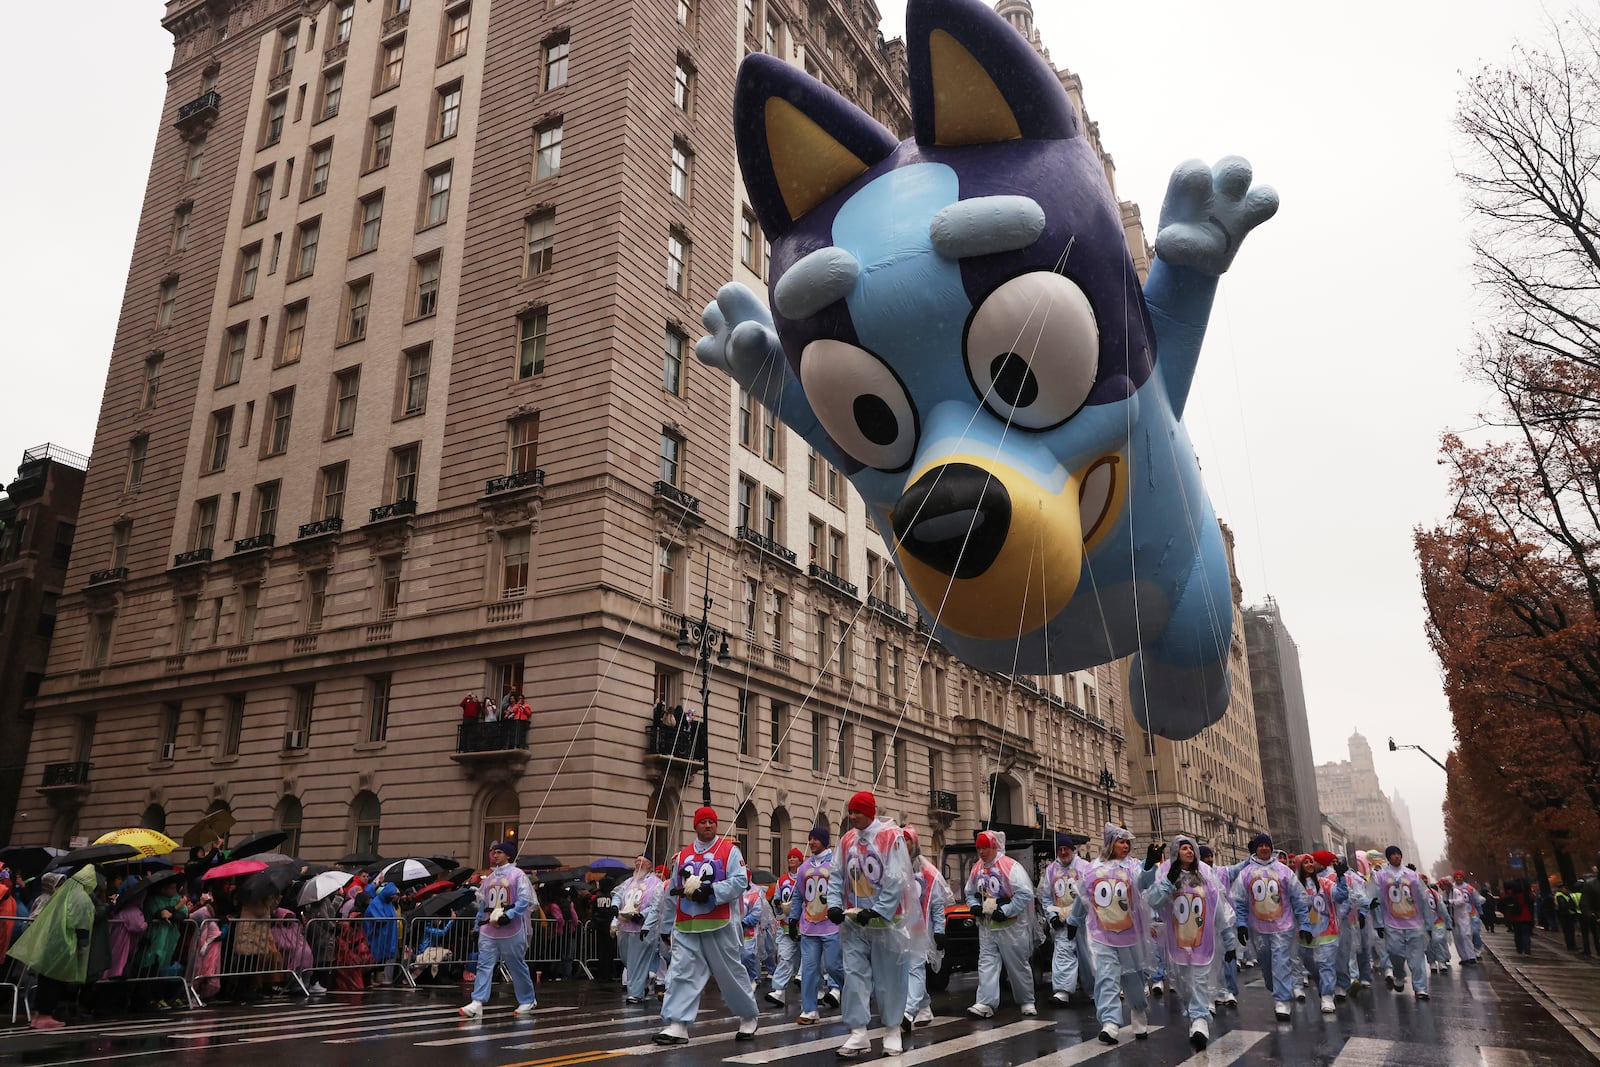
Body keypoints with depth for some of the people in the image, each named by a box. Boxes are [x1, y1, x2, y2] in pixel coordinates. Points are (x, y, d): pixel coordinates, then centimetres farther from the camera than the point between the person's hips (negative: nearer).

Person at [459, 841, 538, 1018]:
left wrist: (507, 916, -21)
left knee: (517, 966, 5)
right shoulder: (489, 877, 13)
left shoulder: (517, 874, -6)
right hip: (488, 930, 5)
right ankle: (477, 1003, -7)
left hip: (511, 931, -5)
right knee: (484, 965, -5)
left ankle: (528, 1001, 20)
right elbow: (482, 903, 19)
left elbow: (524, 900, -13)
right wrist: (480, 924, 14)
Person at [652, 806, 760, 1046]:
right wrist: (665, 925, 19)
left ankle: (749, 1017, 26)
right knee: (681, 973, -4)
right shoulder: (683, 855, 13)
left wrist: (711, 891, -24)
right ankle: (677, 1026, -3)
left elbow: (740, 881, -13)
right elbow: (672, 893, 16)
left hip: (719, 926, -4)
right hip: (686, 927, 4)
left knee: (731, 972, 6)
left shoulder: (729, 850, -1)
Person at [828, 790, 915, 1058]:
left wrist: (876, 911, -18)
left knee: (888, 978, 6)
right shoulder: (847, 840, 6)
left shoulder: (891, 836, -11)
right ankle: (858, 1034, 4)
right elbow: (836, 876, 8)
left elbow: (896, 880, -15)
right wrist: (834, 905, -7)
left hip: (885, 920, -4)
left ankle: (892, 1031, 21)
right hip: (853, 921, 4)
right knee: (854, 975, -1)